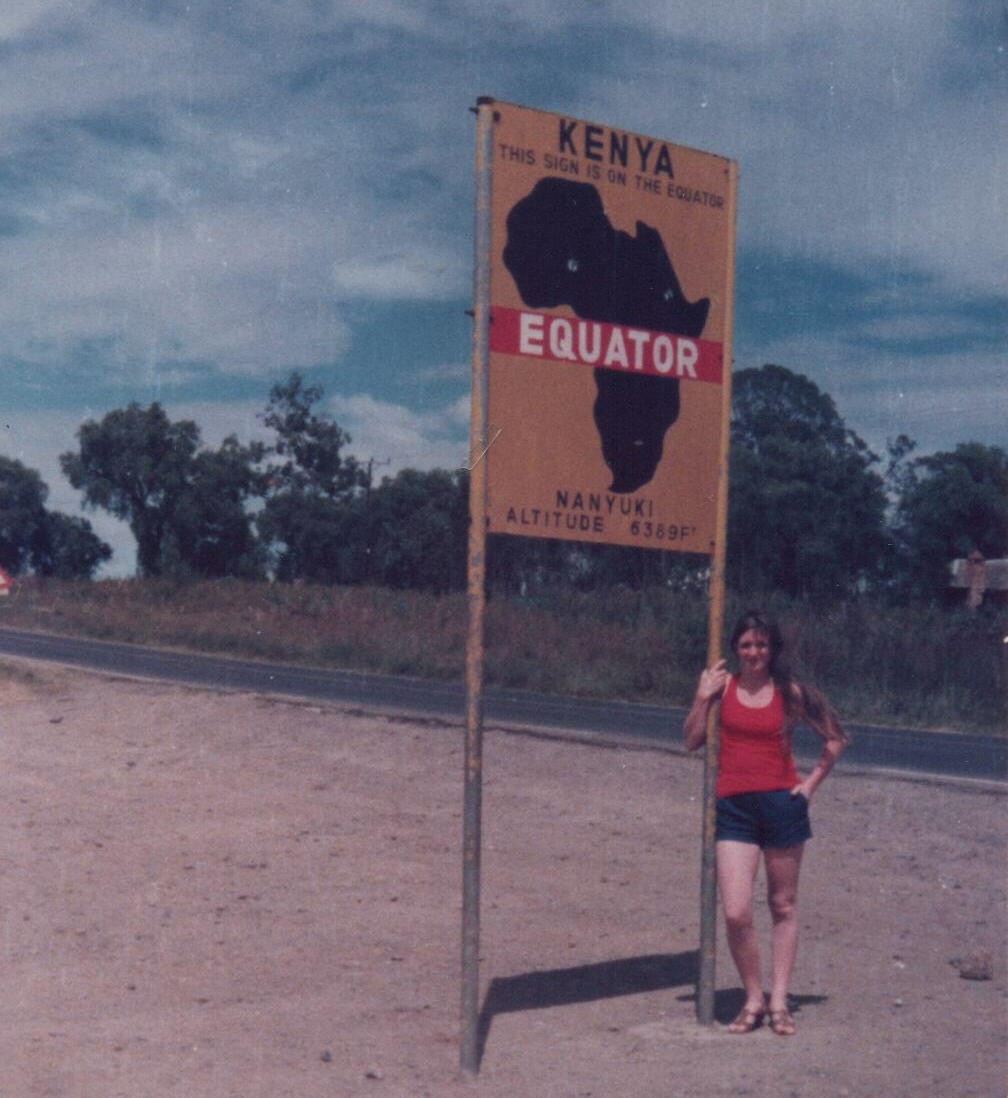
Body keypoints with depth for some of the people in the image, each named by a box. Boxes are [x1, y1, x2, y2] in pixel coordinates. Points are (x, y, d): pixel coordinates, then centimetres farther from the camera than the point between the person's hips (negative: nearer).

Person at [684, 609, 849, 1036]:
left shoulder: (790, 693, 2)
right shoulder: (721, 685, 4)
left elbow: (835, 739, 12)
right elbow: (692, 740, 0)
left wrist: (811, 783, 5)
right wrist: (703, 697, -10)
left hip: (782, 804, 0)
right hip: (734, 807, 0)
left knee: (783, 907, 9)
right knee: (735, 913, -9)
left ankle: (779, 1001, 19)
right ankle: (753, 999, 9)